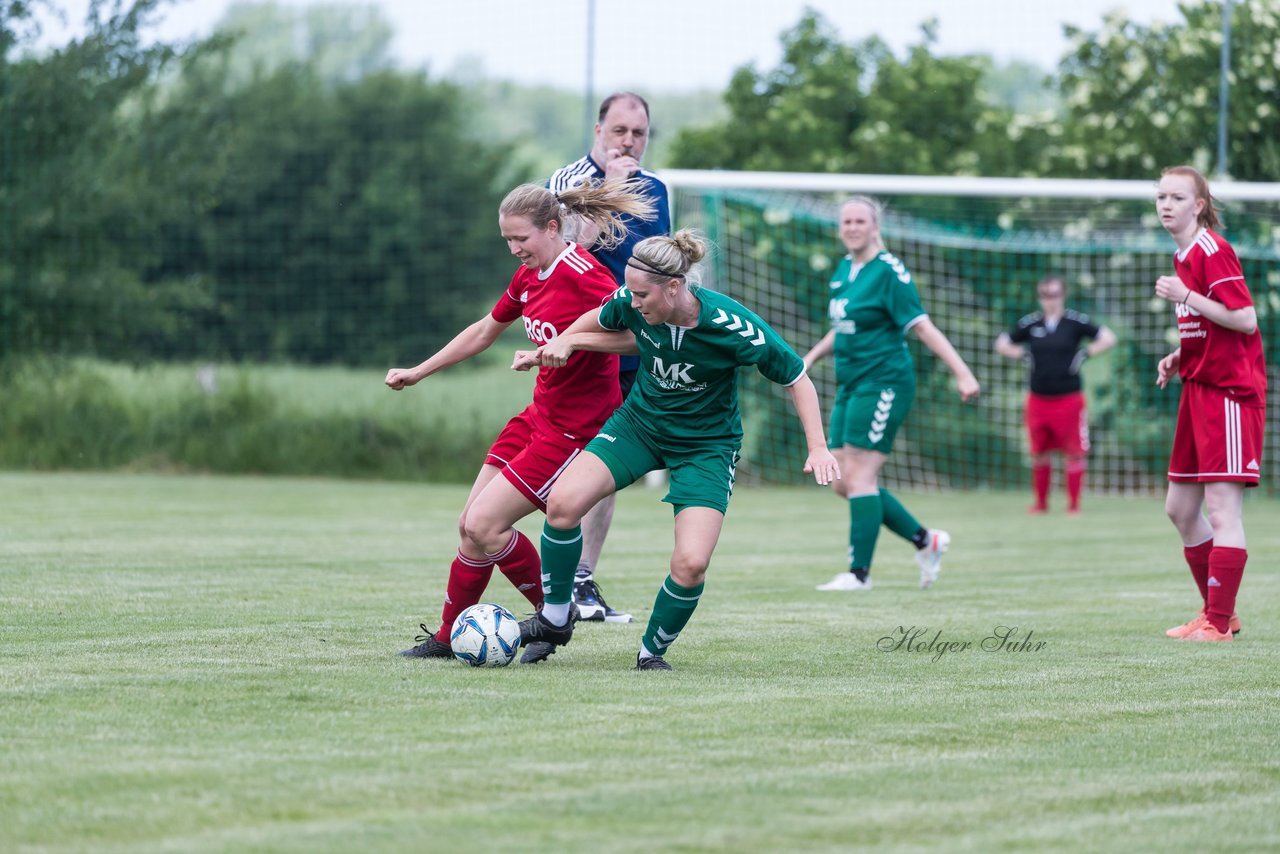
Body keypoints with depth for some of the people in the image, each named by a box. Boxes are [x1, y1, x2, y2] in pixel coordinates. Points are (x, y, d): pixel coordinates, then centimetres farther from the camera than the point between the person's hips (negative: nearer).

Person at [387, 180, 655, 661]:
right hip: (539, 416, 9)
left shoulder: (583, 274, -20)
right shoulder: (529, 276, 8)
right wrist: (417, 372, 27)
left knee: (484, 525, -11)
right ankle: (448, 637, 19)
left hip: (574, 428, -9)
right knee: (470, 525, 6)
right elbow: (483, 332, 23)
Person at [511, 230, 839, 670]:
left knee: (691, 564, -19)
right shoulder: (630, 303, -18)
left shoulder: (732, 326, -29)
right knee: (562, 502, -18)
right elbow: (600, 321, 9)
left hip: (707, 445, -3)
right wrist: (556, 346, -3)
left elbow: (796, 377, -16)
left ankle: (653, 650, 10)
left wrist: (818, 448, -22)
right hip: (640, 421, 3)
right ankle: (554, 619, 3)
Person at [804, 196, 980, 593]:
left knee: (859, 477, -10)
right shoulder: (844, 270, 12)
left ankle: (860, 572, -6)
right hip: (851, 385, 9)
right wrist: (811, 357, 20)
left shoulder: (888, 272, -13)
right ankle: (925, 541, 18)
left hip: (883, 383, -9)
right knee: (844, 482, 6)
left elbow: (923, 327, -15)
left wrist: (963, 373, -20)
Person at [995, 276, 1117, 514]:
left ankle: (1073, 503, 6)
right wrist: (1023, 355, 2)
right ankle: (1041, 502, 20)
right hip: (1038, 399, 3)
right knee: (1038, 453, 8)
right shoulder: (1030, 323, 5)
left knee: (1074, 453, -2)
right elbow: (1002, 344, 16)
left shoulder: (1075, 322, -3)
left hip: (1069, 398, -3)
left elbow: (1108, 338, 0)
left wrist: (1085, 354, -7)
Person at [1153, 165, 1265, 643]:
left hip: (1230, 392, -10)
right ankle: (1218, 612, 22)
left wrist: (1185, 296, -21)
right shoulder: (1184, 256, 15)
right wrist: (1179, 358, 9)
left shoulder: (1212, 251, -14)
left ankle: (1219, 624, -6)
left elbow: (1244, 319, -21)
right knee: (1180, 509, 12)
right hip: (1199, 389, 10)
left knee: (1221, 509, -9)